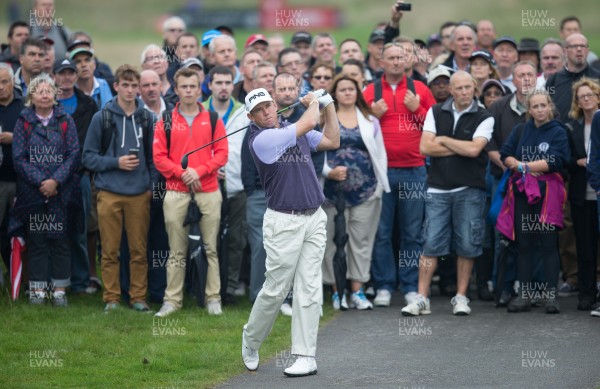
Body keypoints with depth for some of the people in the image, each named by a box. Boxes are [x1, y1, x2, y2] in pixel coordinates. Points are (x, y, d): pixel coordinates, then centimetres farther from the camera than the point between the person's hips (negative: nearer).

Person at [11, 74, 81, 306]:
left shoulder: (65, 121, 6)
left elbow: (74, 154, -1)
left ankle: (59, 288, 7)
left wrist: (56, 181, -12)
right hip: (32, 193, 0)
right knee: (36, 241, 3)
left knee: (60, 240, 1)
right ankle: (37, 288, 9)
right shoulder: (23, 122, 5)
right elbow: (19, 157, -1)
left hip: (61, 191, 0)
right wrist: (40, 181, -12)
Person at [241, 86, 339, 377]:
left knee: (309, 290, 1)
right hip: (284, 222, -6)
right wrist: (313, 103, 5)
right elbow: (308, 124, -15)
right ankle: (251, 341, 22)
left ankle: (306, 357, 1)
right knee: (275, 289, -1)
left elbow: (332, 141, 20)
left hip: (314, 219, 6)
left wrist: (328, 106, 13)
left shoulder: (293, 131, 12)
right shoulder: (261, 139, -12)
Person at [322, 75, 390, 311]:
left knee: (361, 240, 1)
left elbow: (380, 153, 13)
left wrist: (381, 183, 5)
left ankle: (357, 291, 5)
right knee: (335, 240, 1)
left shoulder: (370, 120, 12)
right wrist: (329, 172, -15)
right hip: (335, 191, -2)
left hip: (366, 190, 2)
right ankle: (338, 291, 8)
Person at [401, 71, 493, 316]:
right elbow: (425, 147, -3)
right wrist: (461, 148, -5)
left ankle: (461, 297, 12)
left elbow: (474, 149, -13)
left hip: (469, 190, -1)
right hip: (438, 188, 1)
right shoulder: (436, 113, 8)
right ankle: (421, 298, -1)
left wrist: (443, 140, -2)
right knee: (431, 243, -3)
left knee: (467, 245, 1)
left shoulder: (484, 118, 2)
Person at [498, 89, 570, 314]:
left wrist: (524, 165, -7)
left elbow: (555, 161, -11)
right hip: (522, 192, 4)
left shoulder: (558, 132, 1)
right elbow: (505, 155, 6)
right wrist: (521, 166, -13)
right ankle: (523, 295, 7)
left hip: (548, 193, -4)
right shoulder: (520, 131, 13)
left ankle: (551, 295, -4)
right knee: (524, 244, 5)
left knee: (548, 244, -4)